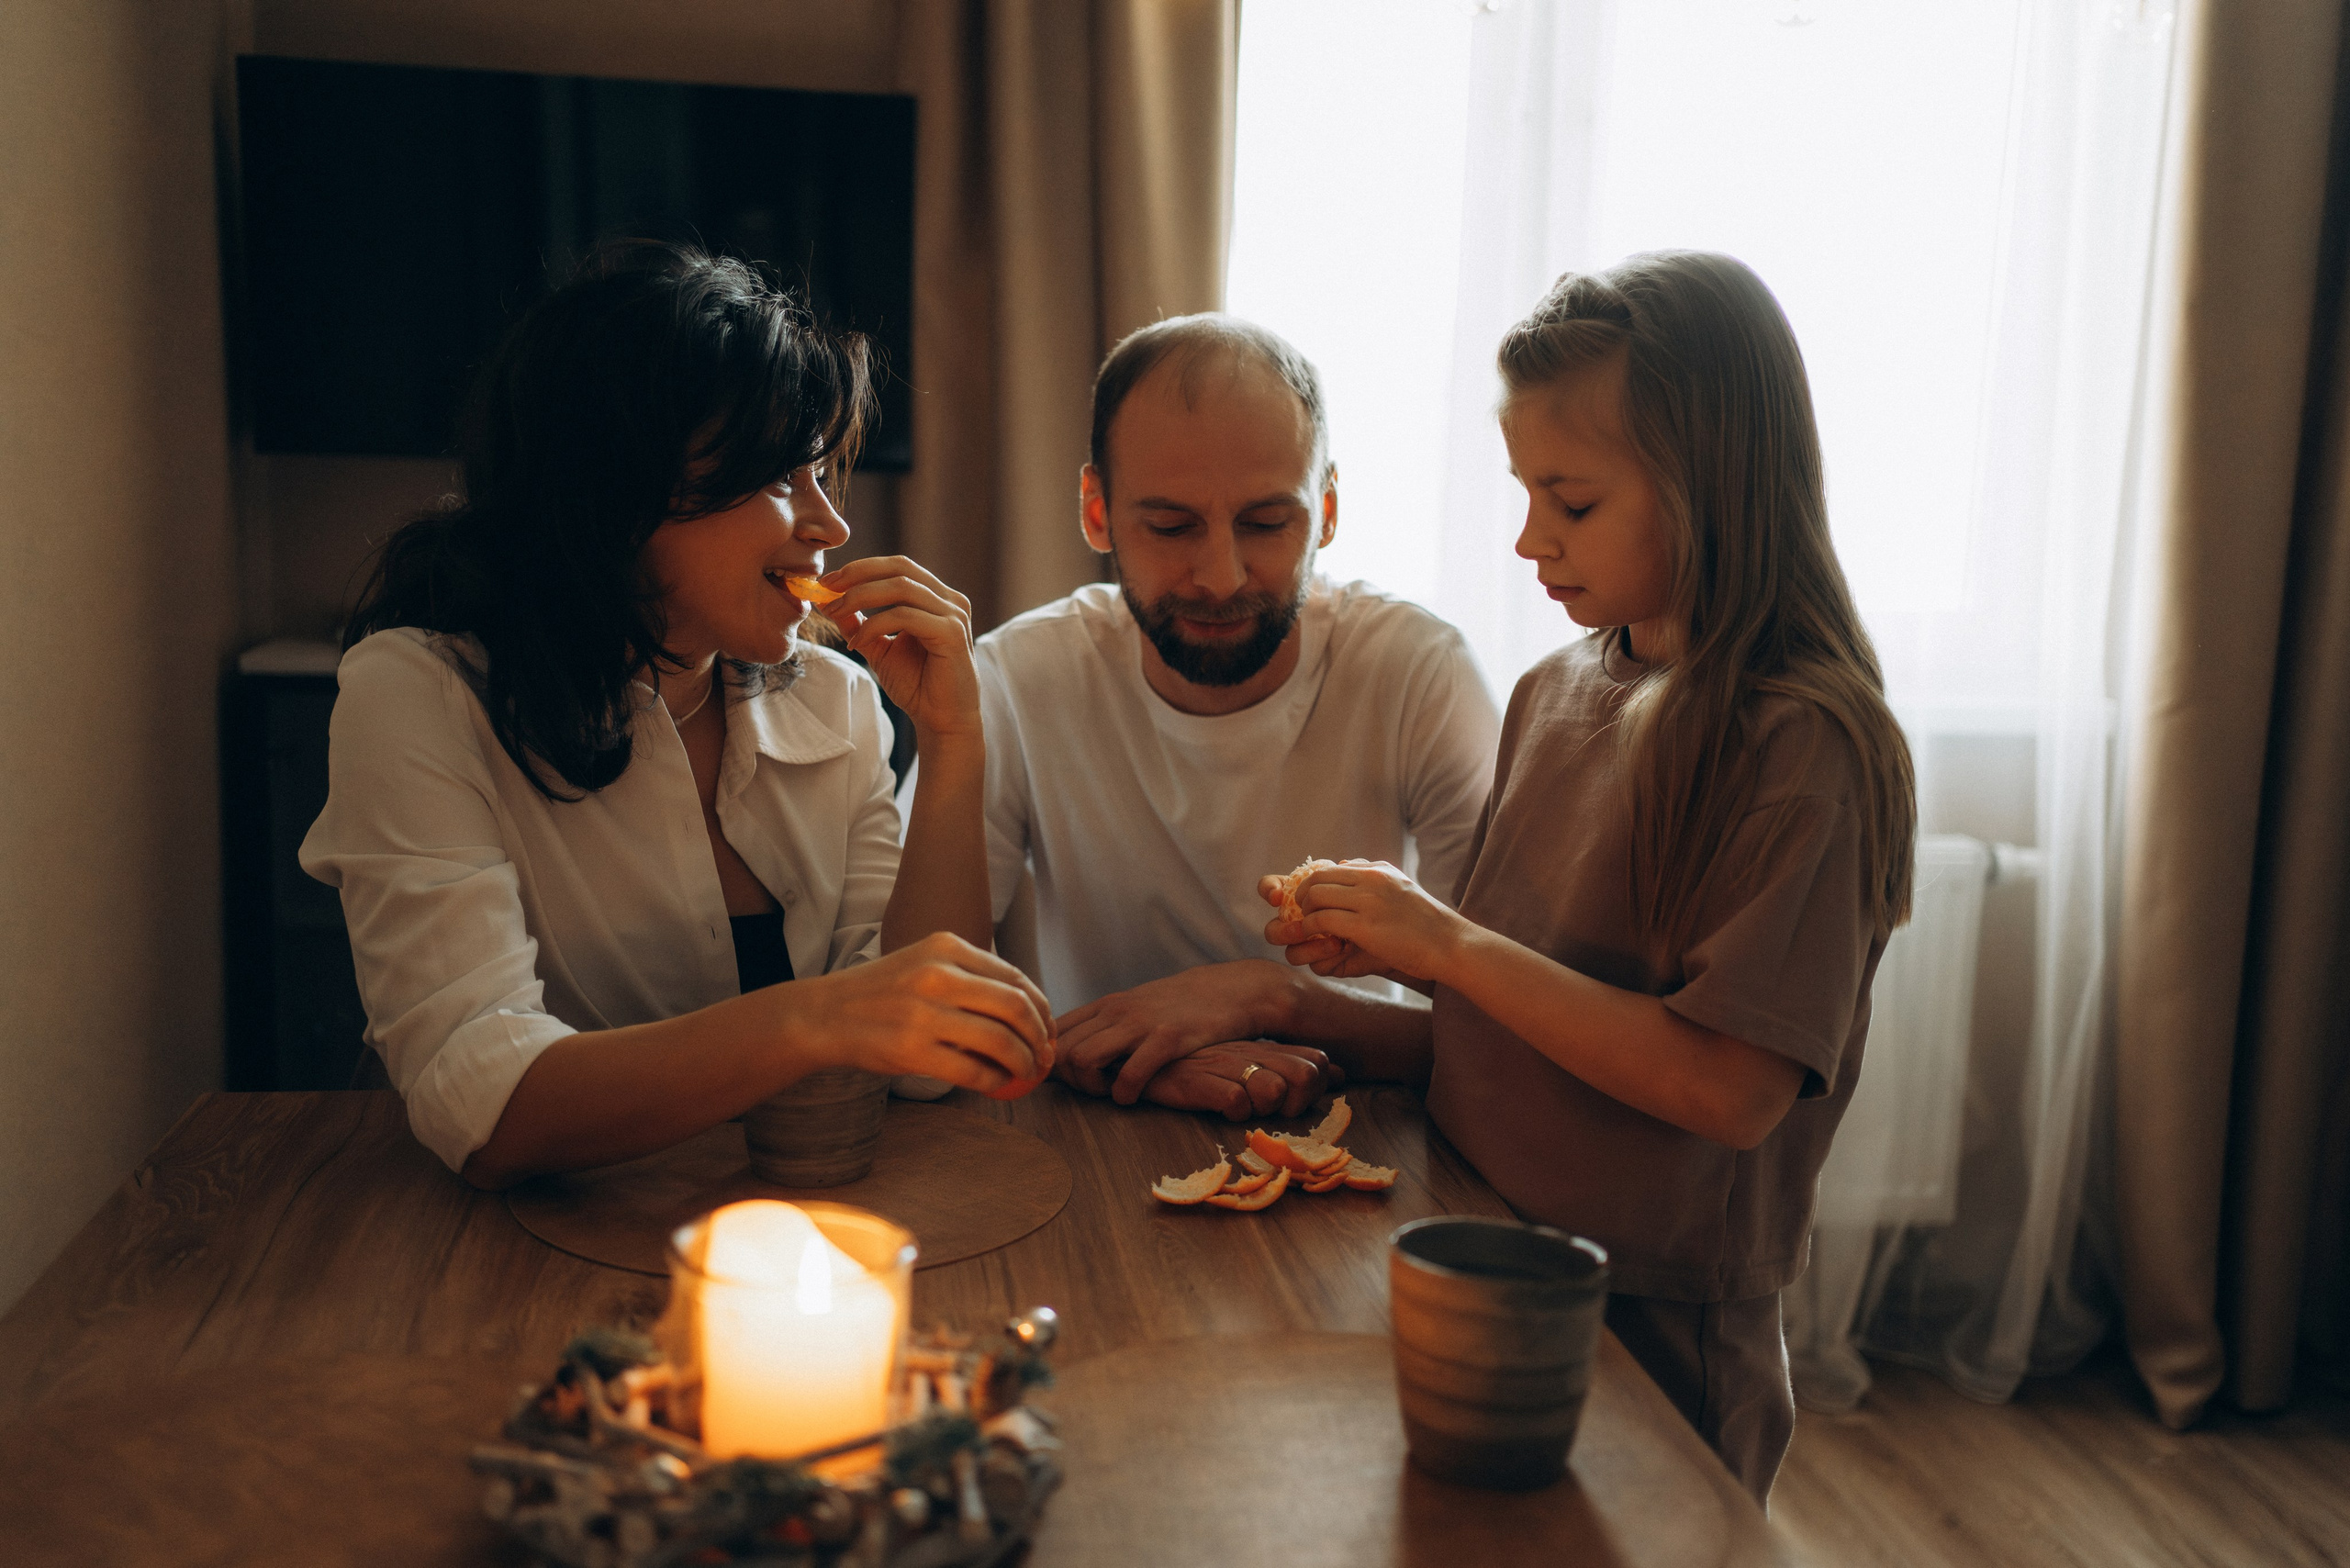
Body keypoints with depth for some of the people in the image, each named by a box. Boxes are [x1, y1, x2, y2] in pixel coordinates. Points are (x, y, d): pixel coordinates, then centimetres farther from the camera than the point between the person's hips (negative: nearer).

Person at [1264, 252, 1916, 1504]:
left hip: (1654, 1337, -7)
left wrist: (1451, 944, -23)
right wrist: (1386, 953, -6)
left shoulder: (1805, 746, -19)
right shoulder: (1553, 694, 3)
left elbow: (1731, 1091, -25)